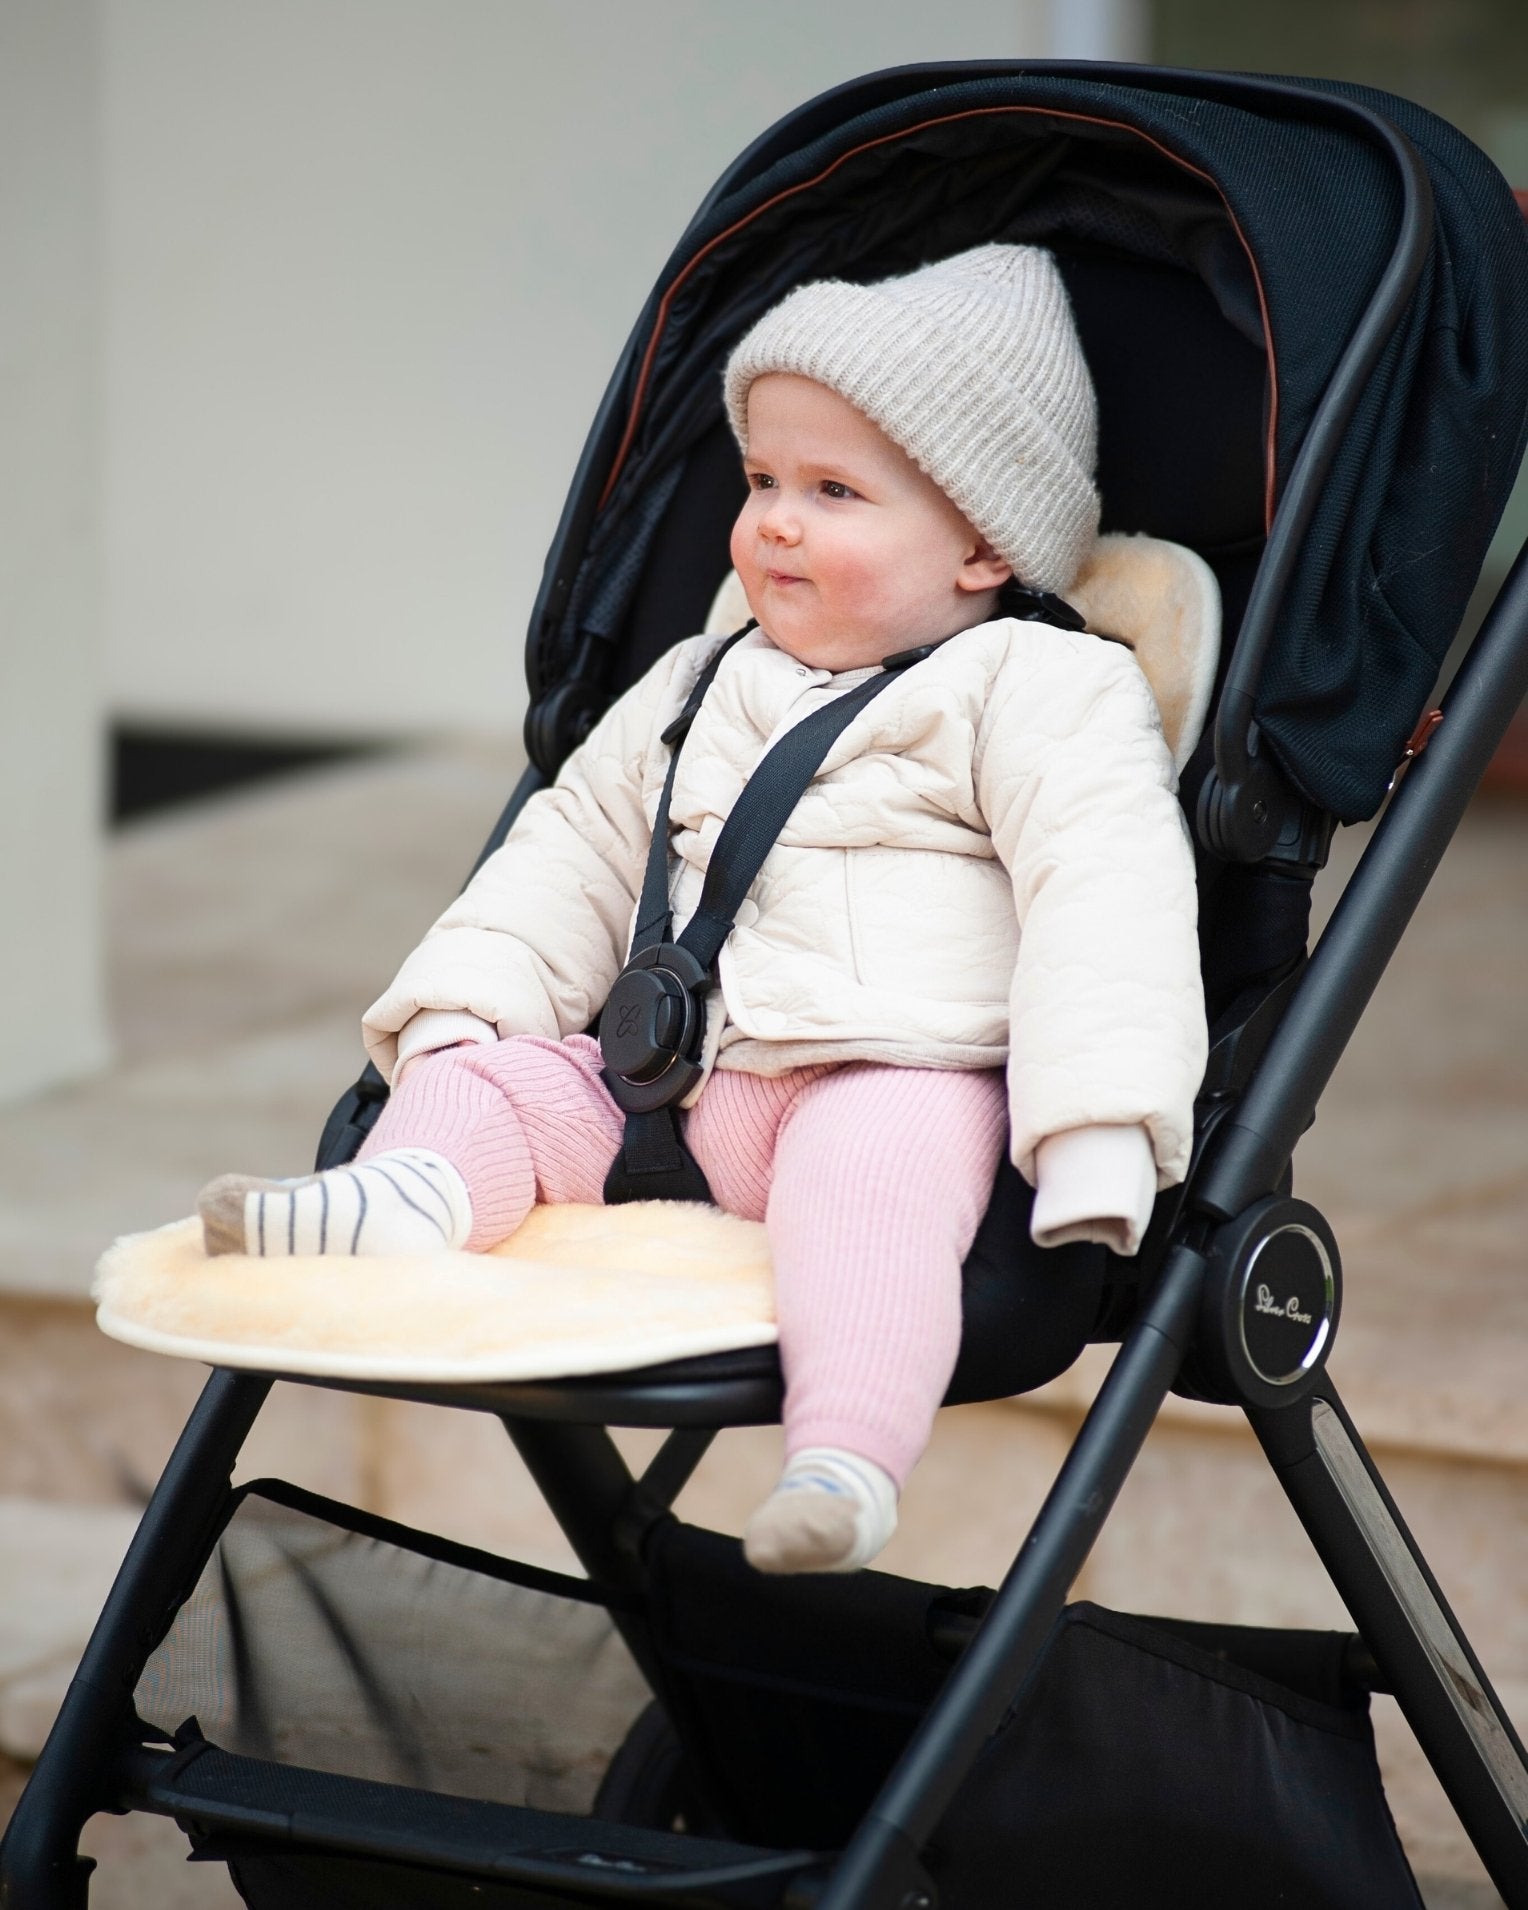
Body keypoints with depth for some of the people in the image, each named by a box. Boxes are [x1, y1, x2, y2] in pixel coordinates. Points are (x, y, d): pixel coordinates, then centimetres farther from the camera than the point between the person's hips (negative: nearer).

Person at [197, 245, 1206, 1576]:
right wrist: (468, 1010, 9)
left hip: (904, 1079, -7)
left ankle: (849, 1453, -54)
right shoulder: (697, 693, 24)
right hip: (667, 1090, 7)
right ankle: (417, 1191, -39)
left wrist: (1095, 1134, -23)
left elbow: (1101, 904, -9)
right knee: (486, 1073, -8)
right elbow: (575, 850, 27)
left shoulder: (1038, 692, 2)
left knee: (871, 1166, -37)